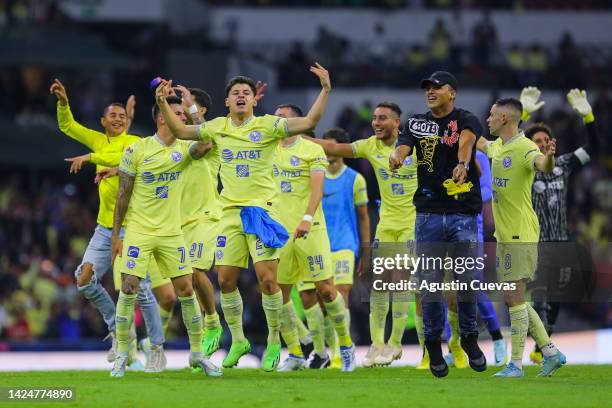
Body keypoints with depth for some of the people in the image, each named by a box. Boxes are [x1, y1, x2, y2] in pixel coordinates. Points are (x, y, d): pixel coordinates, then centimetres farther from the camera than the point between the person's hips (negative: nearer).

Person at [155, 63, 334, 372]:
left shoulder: (268, 126, -3)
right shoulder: (217, 127, 9)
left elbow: (308, 122, -11)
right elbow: (180, 131, 17)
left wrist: (325, 90, -20)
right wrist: (163, 104, 7)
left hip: (261, 209, -4)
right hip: (230, 211, 4)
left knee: (267, 278, -10)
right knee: (226, 279, 2)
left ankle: (274, 341, 5)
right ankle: (237, 340, 19)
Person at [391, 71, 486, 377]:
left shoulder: (466, 120, 0)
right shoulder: (417, 124, 11)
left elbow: (466, 141, -22)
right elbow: (403, 146, -8)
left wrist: (462, 164, -45)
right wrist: (396, 157, -34)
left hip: (463, 214, -2)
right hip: (429, 212, 2)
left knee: (466, 280, 2)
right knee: (429, 281, 2)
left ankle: (469, 337, 22)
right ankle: (433, 342, 15)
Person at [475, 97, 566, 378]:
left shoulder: (524, 148, -16)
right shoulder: (498, 147, 12)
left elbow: (543, 165, -36)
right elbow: (482, 144, 35)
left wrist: (549, 157, -58)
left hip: (520, 236, -9)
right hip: (504, 236, 9)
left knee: (514, 298, -8)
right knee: (512, 300, 11)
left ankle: (516, 364, -3)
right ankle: (551, 352, 17)